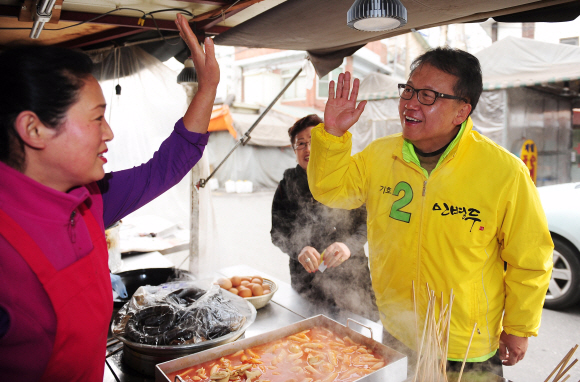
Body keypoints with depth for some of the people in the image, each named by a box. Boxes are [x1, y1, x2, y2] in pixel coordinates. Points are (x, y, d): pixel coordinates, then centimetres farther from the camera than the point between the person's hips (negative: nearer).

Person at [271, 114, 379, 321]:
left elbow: (365, 222, -4)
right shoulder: (288, 182, 5)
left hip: (351, 278, -1)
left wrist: (348, 245, -23)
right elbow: (278, 231, 2)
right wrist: (299, 249, -18)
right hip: (307, 279, 1)